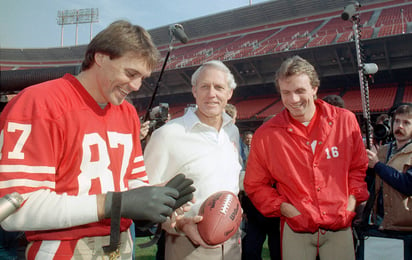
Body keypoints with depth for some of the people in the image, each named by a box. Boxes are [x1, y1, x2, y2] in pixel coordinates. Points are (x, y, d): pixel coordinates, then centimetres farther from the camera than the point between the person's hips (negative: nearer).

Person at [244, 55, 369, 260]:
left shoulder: (345, 120, -3)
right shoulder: (265, 135, -8)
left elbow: (358, 167, 11)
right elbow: (255, 185, 1)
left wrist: (352, 200, -1)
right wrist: (283, 207, -9)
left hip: (340, 226, 2)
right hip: (296, 229, -1)